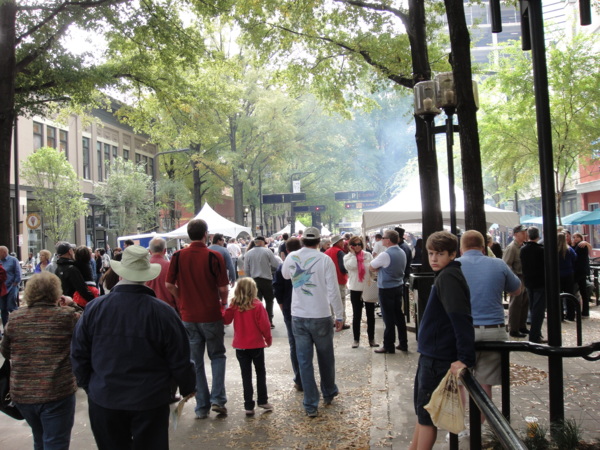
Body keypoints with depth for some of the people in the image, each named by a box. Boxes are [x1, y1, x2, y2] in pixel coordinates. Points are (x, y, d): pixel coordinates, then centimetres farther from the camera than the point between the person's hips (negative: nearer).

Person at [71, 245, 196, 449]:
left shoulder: (94, 308, -9)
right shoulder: (163, 311, -16)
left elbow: (79, 354, 1)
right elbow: (179, 358, -9)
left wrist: (88, 386, 17)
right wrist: (188, 387, 9)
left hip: (104, 399, 2)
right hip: (150, 400, -2)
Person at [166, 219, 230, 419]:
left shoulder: (178, 256, -3)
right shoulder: (214, 256, -12)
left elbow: (169, 285, 0)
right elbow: (223, 288, -12)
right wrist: (223, 303, 7)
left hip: (188, 316, 2)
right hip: (211, 315, -2)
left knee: (195, 361, 12)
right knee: (217, 356, 16)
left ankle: (202, 406, 17)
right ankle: (217, 399, 5)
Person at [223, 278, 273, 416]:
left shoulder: (234, 306, -6)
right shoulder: (258, 306, -14)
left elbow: (225, 320, 0)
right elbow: (264, 325, -12)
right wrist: (268, 339, 3)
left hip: (240, 346, 2)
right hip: (256, 345, -2)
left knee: (246, 375, 8)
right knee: (260, 372, 16)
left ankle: (249, 406, 9)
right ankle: (262, 400, 20)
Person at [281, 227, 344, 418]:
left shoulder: (292, 257, -1)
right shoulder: (324, 259, -12)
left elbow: (285, 275, 21)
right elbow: (333, 291, -11)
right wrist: (339, 316, -3)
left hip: (298, 316, 2)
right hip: (321, 316, -2)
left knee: (304, 360, 7)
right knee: (326, 358, 18)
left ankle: (311, 405, 10)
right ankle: (328, 394, 36)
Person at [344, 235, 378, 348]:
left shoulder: (368, 255, 2)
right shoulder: (347, 257, -2)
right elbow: (352, 266, -22)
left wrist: (374, 284, -3)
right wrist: (353, 253, -13)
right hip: (355, 290, -2)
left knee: (370, 315, 8)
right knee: (356, 315, 6)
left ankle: (371, 339, 19)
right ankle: (356, 339, 16)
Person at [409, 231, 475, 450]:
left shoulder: (448, 277, -19)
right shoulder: (445, 275, 11)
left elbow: (461, 319, -27)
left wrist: (465, 358, -28)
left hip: (437, 359, -10)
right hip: (431, 354, 10)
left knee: (426, 415, 4)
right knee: (422, 410, 22)